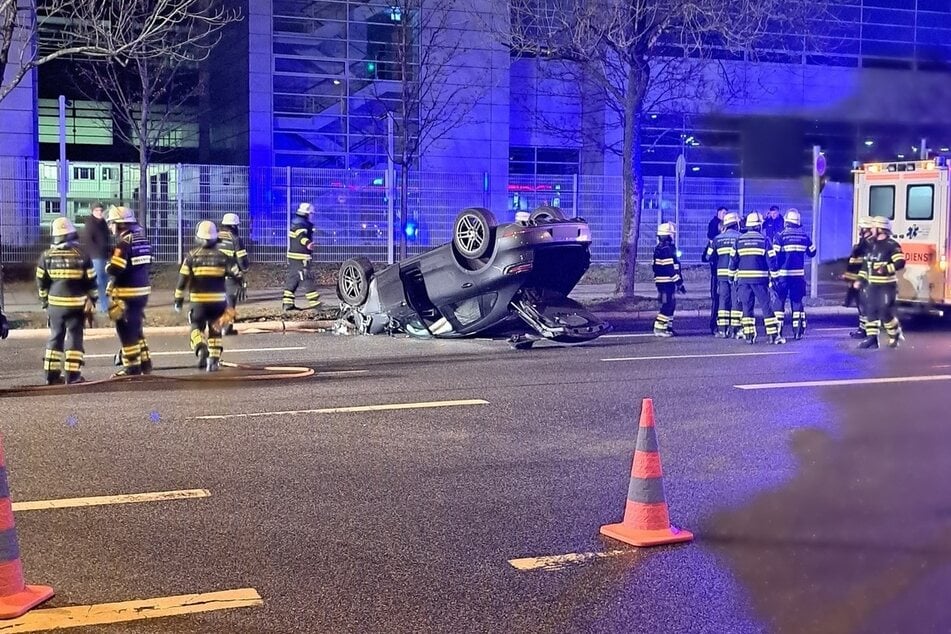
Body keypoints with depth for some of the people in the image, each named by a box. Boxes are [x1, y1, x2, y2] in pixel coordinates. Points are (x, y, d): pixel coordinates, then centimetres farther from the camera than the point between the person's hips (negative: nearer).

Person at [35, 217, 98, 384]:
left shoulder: (46, 256, 0)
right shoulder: (82, 256, -6)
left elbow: (41, 283, 5)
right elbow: (91, 282, -3)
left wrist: (45, 302, 16)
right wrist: (92, 302, 8)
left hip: (55, 304, 3)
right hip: (76, 304, -3)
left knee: (55, 337, 13)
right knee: (74, 337, 2)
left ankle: (52, 374, 15)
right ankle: (73, 374, -1)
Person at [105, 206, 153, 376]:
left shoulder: (124, 242, -16)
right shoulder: (142, 238, 8)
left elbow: (115, 269, -21)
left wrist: (108, 266, 0)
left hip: (127, 293, -8)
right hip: (143, 289, 8)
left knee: (126, 330, 1)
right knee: (136, 328, 20)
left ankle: (132, 367, 5)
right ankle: (145, 363, 24)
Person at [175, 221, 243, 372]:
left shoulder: (192, 256, -2)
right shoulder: (222, 255, 1)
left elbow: (183, 279, -5)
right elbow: (236, 275, -2)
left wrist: (178, 299, 2)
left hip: (198, 300, -2)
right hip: (218, 299, 2)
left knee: (196, 327, 10)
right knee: (215, 331, 17)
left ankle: (201, 347, -19)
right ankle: (214, 360, 14)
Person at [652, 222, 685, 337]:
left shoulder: (658, 248, 15)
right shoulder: (667, 249, -17)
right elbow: (671, 268, -20)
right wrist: (679, 282, -16)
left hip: (660, 280, 10)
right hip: (667, 281, -10)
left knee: (671, 303, 15)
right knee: (667, 304, -8)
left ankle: (668, 327, 19)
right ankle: (659, 328, -9)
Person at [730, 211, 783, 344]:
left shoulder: (739, 240, 4)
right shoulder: (764, 240, -4)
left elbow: (733, 260, 7)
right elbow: (771, 259, -4)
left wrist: (733, 276, 16)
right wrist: (774, 276, 2)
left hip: (743, 278, 2)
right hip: (760, 278, -2)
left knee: (747, 306, 8)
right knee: (766, 306, 1)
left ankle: (749, 336, 5)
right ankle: (773, 335, -1)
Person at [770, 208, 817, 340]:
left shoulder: (781, 236, -7)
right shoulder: (804, 236, 2)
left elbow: (775, 256, -9)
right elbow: (812, 253, 14)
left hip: (783, 274, -3)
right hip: (799, 274, 3)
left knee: (780, 300, 5)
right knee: (797, 301, 10)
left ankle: (778, 331, 0)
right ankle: (798, 331, 6)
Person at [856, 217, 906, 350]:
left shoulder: (892, 245, -12)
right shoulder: (871, 245, 12)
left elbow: (901, 263, -20)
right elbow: (865, 264, 18)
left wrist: (886, 269, -31)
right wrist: (861, 280, 11)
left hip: (886, 286, -7)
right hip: (872, 285, 7)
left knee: (885, 313, -8)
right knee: (871, 311, 3)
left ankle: (896, 335, 13)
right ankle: (871, 338, 5)